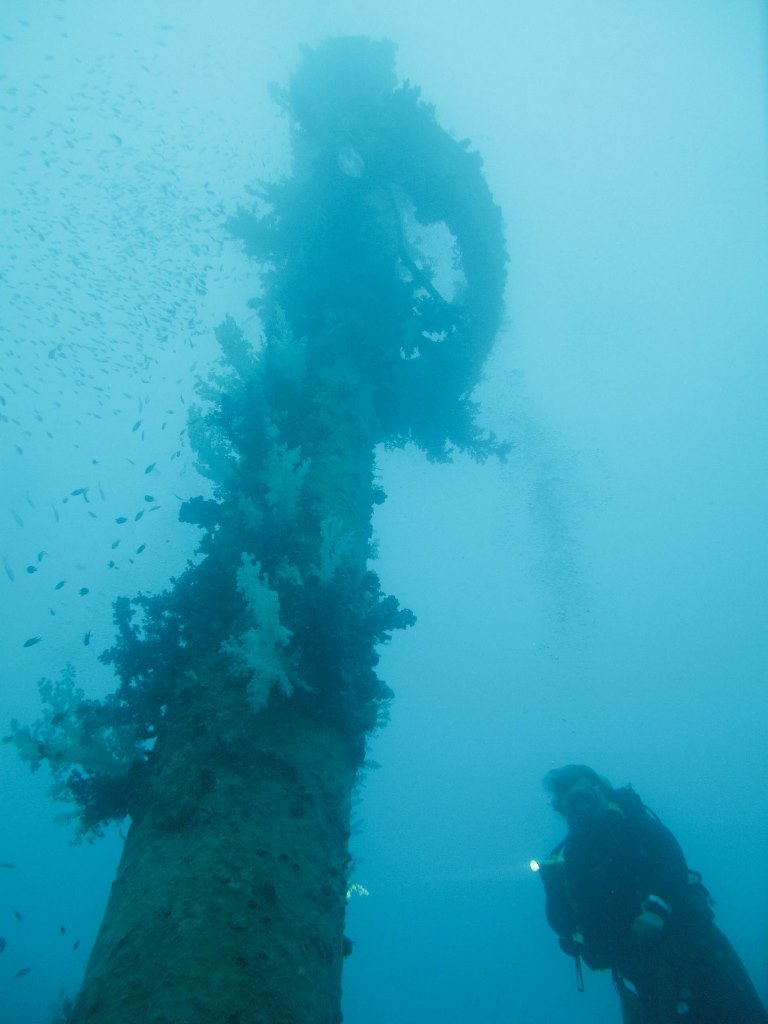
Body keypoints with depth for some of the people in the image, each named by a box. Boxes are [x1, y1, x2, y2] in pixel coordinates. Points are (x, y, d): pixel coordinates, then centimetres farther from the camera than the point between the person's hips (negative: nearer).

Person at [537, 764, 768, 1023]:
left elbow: (671, 854, -14)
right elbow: (563, 925, 7)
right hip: (634, 964, 2)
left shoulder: (631, 820, 3)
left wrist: (657, 905, -29)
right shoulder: (568, 857, 8)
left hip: (683, 932, -2)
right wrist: (553, 885, -12)